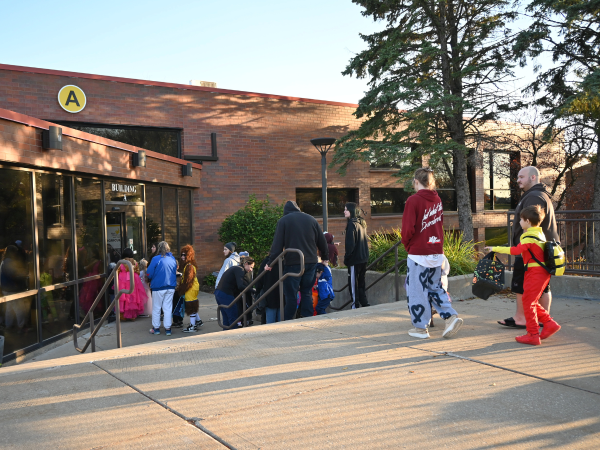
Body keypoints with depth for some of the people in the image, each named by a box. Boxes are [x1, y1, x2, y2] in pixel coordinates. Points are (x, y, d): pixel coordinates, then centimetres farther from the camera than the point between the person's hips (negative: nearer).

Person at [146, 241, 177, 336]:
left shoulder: (156, 259, -13)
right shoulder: (173, 259, 2)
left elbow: (149, 274, -10)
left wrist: (152, 281, 9)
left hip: (158, 287, -4)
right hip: (171, 287, 4)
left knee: (156, 308, 9)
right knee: (168, 308, 9)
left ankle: (156, 328, 17)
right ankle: (168, 328, 10)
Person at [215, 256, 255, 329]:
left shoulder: (236, 268, 22)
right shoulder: (240, 270, -9)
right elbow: (240, 286, -21)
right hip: (226, 295, -10)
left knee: (226, 318, 16)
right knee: (233, 318, -3)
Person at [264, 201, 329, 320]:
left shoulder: (283, 221, 1)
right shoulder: (311, 219, 12)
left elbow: (277, 244, -6)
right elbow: (322, 241, 15)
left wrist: (270, 262, -4)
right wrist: (325, 257, 28)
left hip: (293, 262, -4)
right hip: (311, 261, 4)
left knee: (290, 294, 1)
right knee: (307, 292, 11)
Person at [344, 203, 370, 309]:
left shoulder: (352, 224, -15)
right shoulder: (362, 223, 12)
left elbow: (350, 243, -18)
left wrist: (346, 258, -11)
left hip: (355, 259, -9)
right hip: (363, 258, 9)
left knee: (353, 284, 0)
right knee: (361, 283, 16)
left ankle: (355, 306, 3)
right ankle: (365, 304, 18)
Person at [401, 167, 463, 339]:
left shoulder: (413, 200, -13)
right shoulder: (437, 200, 9)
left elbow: (408, 229, -16)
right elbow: (440, 224, 14)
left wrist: (407, 245, 1)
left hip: (418, 253, -7)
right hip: (437, 252, 7)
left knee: (416, 290, 3)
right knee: (435, 287, 18)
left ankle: (420, 328, 10)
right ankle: (451, 316, 6)